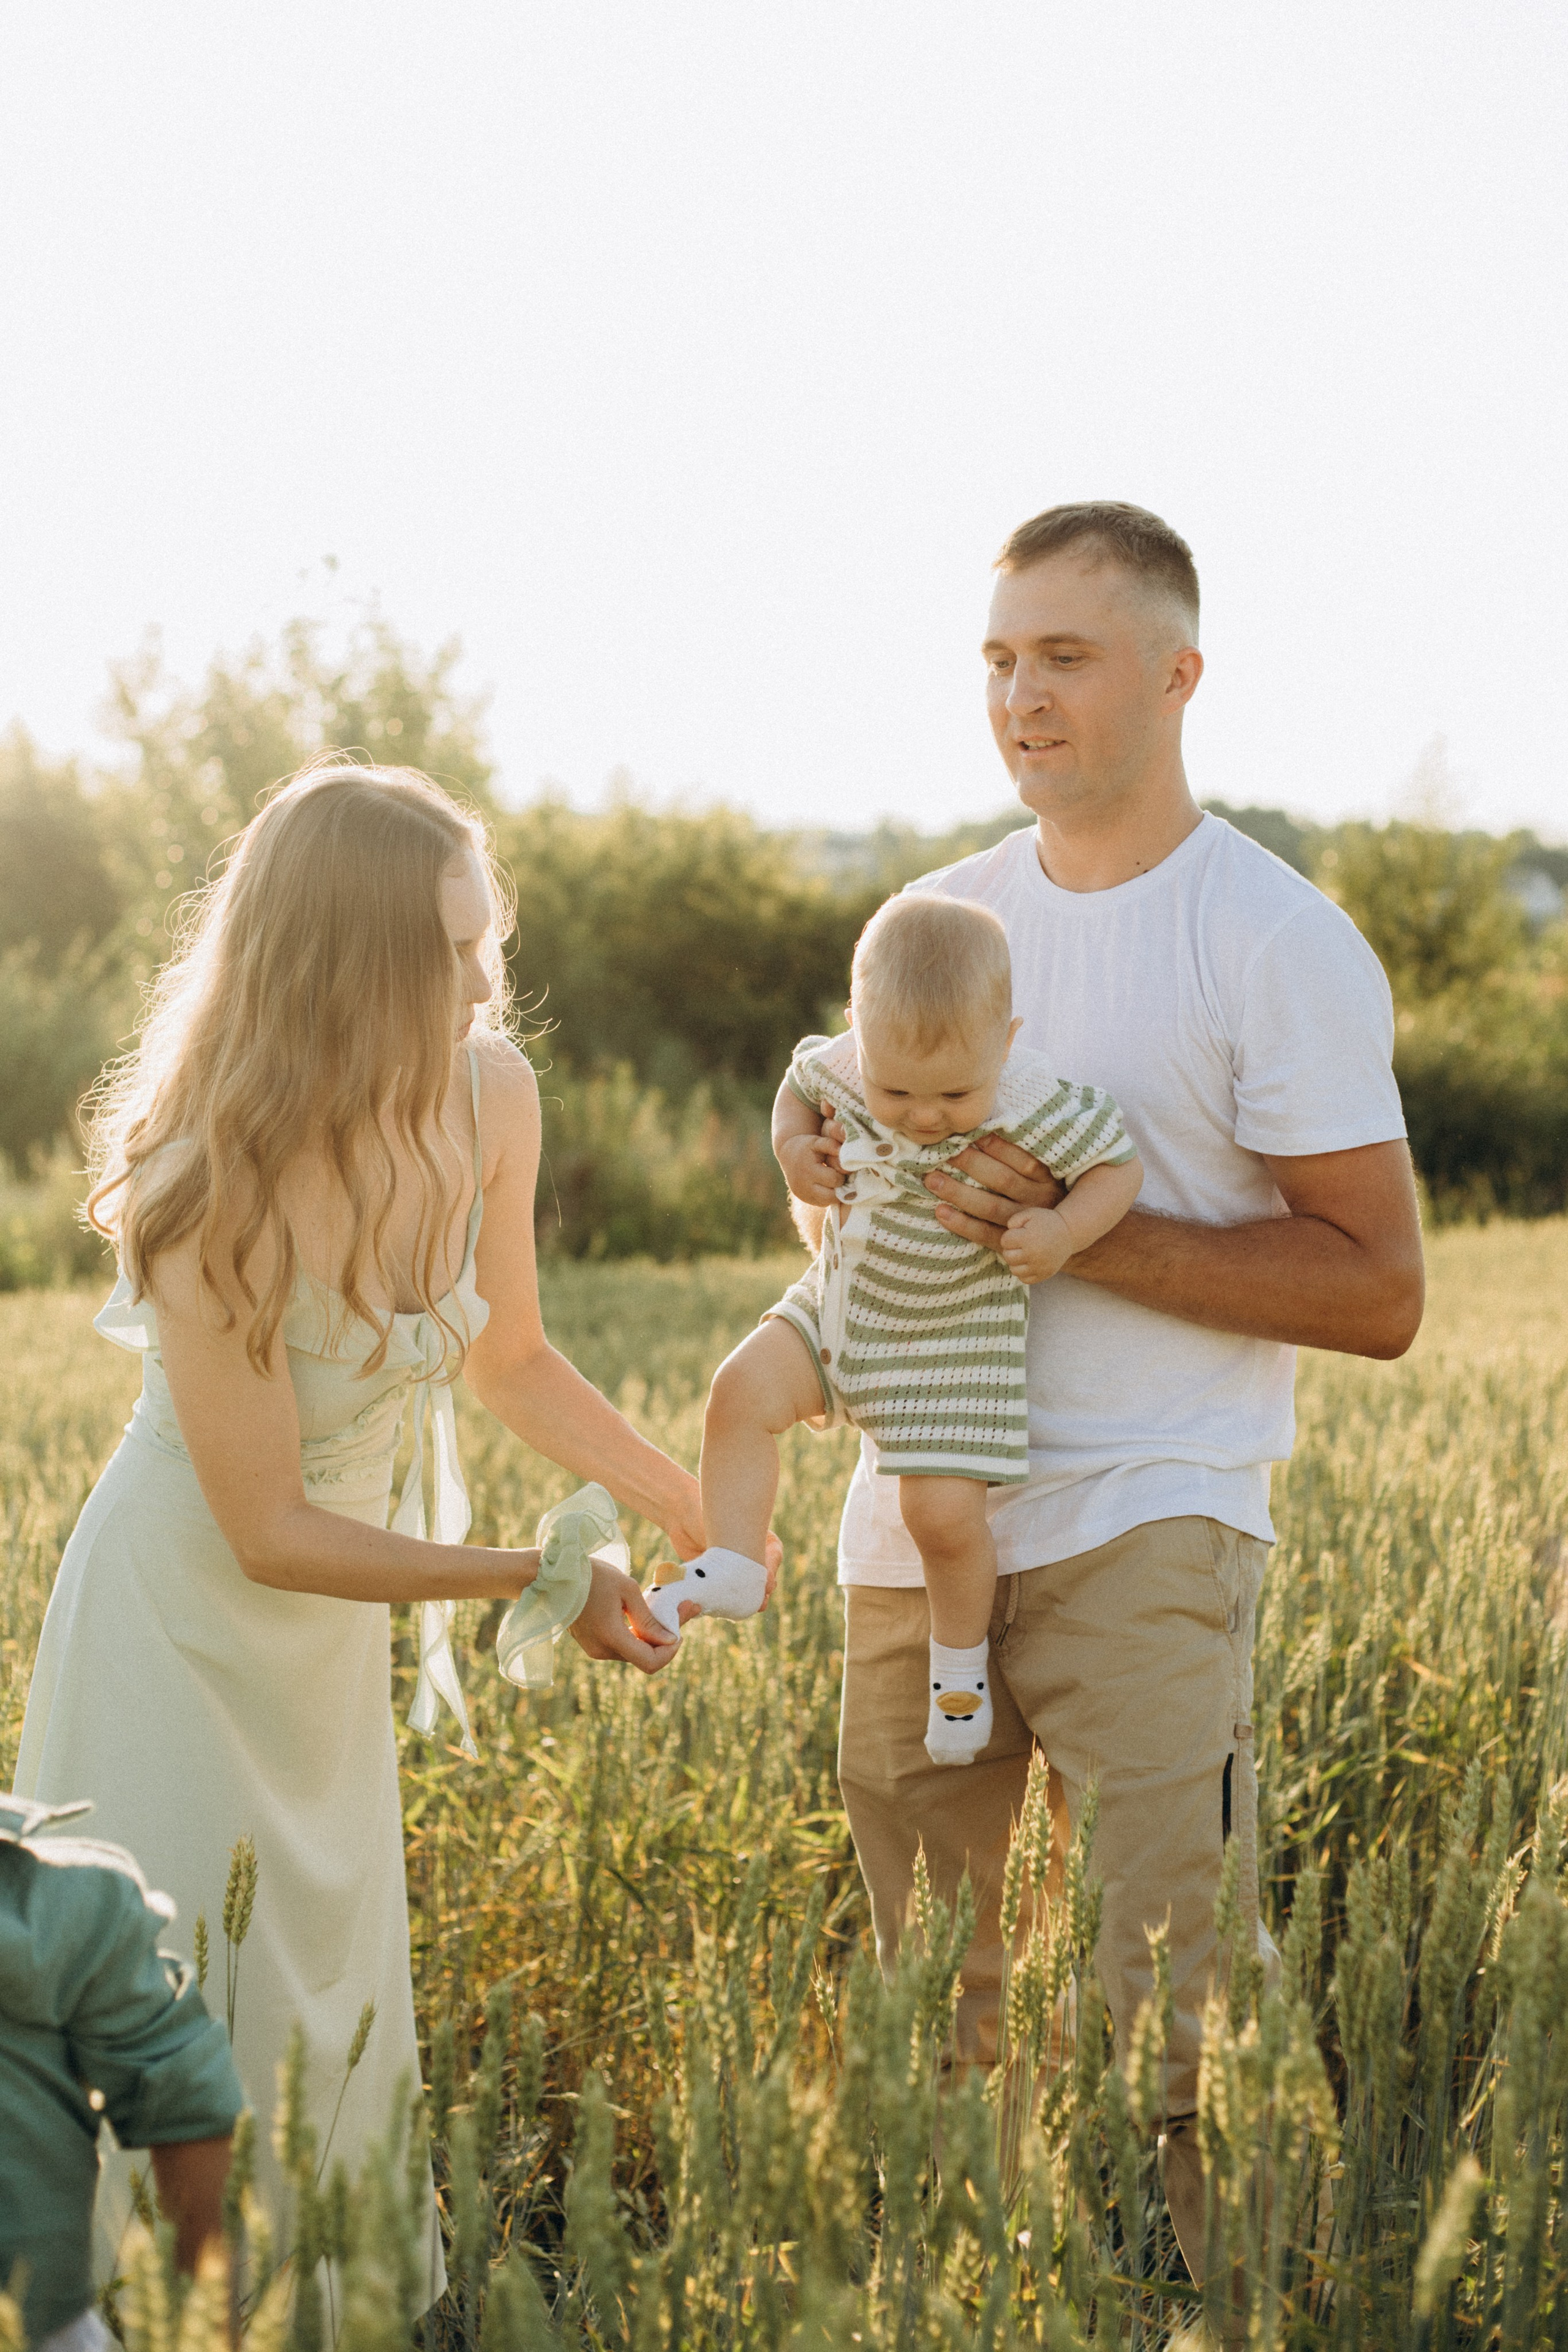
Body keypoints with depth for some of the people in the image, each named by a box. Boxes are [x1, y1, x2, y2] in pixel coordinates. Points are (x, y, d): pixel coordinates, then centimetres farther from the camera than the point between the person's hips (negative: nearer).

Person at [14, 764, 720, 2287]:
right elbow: (269, 1534, -23)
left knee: (334, 2016, 17)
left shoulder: (489, 1100, -13)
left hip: (333, 1619, 6)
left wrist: (693, 1509, 3)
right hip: (184, 1613, -6)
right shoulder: (217, 1199, -31)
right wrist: (540, 1580, -20)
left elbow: (511, 1362, 6)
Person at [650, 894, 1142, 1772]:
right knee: (741, 1394, -10)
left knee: (943, 1511, -8)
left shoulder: (1036, 1105, -28)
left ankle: (961, 1663, 19)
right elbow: (802, 1081, 8)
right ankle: (733, 1565, 5)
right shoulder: (845, 1063, -15)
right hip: (840, 1305, 5)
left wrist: (1064, 1231, -32)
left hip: (954, 1335, -5)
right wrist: (793, 1145, -11)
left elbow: (1121, 1165, -15)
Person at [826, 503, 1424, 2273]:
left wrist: (1082, 1230, -17)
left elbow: (1377, 1290, -9)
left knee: (1166, 2021, -10)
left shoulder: (1278, 942, -6)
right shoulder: (940, 916, 12)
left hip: (1139, 1529, -5)